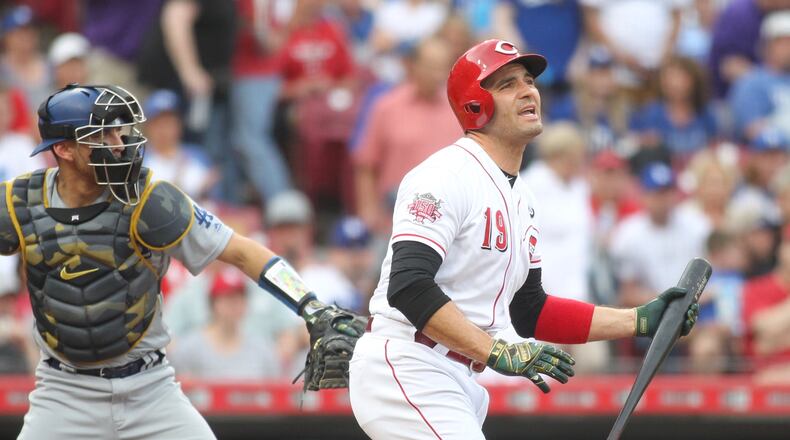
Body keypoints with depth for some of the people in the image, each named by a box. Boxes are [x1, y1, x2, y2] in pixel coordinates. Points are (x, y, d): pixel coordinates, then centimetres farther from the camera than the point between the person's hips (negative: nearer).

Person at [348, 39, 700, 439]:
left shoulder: (522, 200, 17)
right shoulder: (447, 176, -13)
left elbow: (530, 312, 21)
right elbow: (407, 287, -24)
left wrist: (641, 321, 15)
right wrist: (499, 353, -28)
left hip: (460, 387, 10)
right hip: (404, 373, -10)